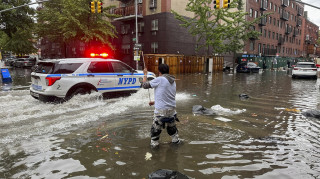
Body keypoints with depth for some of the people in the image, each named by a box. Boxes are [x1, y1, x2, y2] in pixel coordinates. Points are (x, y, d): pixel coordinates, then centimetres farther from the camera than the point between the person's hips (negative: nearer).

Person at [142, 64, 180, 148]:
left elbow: (145, 85, -8)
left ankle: (154, 143, 20)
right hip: (172, 108, 7)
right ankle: (176, 140, 40)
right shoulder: (173, 81, 9)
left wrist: (145, 74, 7)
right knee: (172, 126, 27)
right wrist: (155, 102, 22)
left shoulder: (159, 79, -15)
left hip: (161, 110, -7)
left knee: (156, 127, 10)